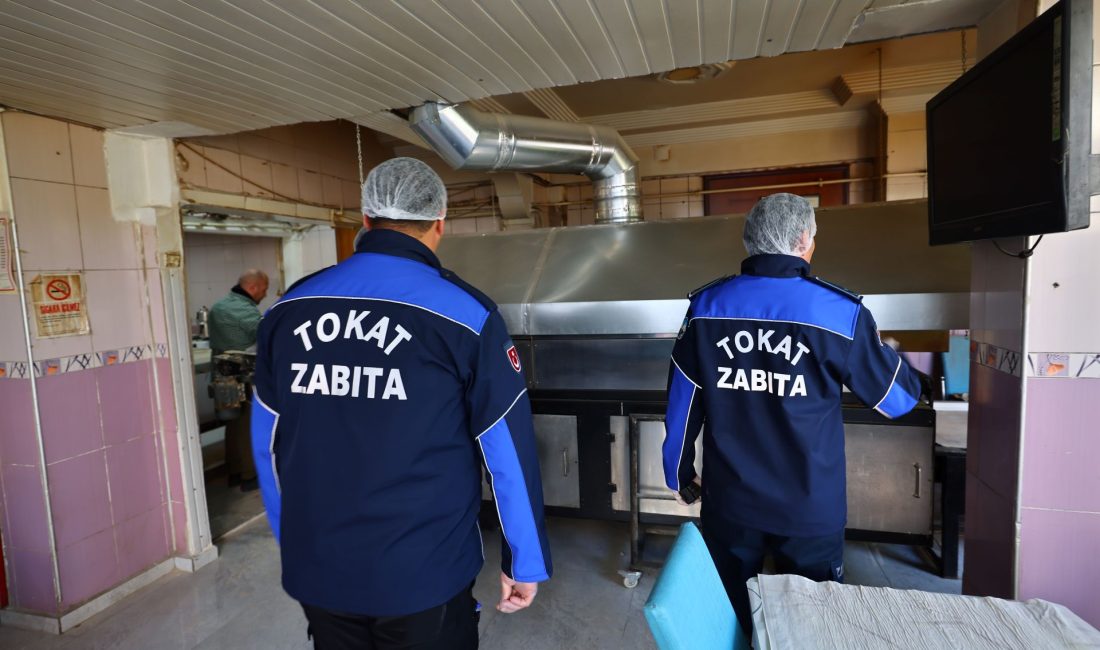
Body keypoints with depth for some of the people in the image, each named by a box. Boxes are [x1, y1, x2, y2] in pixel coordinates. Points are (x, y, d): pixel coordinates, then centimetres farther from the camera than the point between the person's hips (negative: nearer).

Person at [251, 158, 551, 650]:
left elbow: (269, 444, 6)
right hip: (423, 577, -3)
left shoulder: (288, 310, -2)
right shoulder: (463, 313, -15)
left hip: (316, 571, 4)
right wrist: (524, 562, 2)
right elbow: (508, 450, -11)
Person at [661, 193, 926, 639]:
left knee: (730, 617, 21)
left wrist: (678, 473, 12)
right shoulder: (838, 312, -13)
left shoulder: (707, 306, -7)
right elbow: (898, 398, -1)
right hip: (809, 508, -2)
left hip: (729, 502, 2)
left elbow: (681, 403, -2)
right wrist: (892, 358, 22)